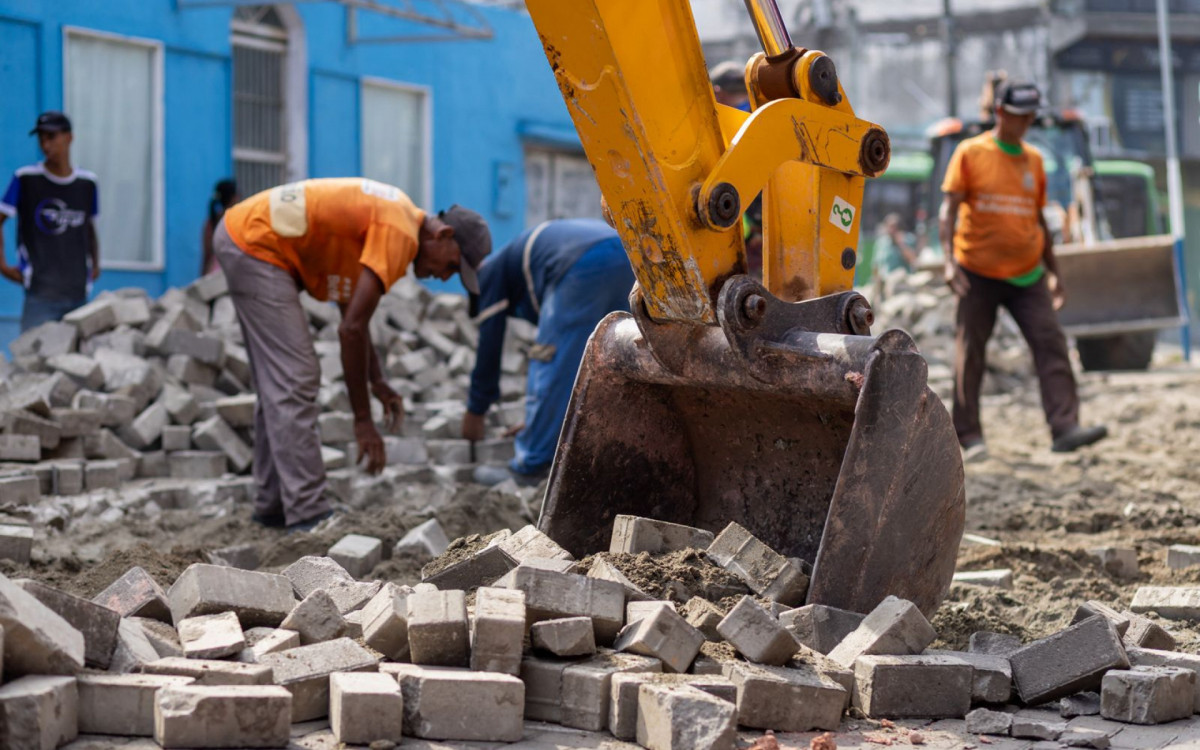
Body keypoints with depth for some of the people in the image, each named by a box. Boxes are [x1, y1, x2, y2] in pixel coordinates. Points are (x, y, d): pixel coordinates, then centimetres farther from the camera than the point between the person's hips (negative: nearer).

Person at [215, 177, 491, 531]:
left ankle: (273, 504, 21)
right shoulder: (399, 233, -19)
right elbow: (351, 329, -22)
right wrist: (363, 420, -17)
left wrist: (377, 382, 13)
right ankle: (308, 513, -11)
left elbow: (350, 309, 18)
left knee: (278, 384, 15)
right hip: (254, 244, -11)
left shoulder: (391, 217, 11)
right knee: (294, 382, -11)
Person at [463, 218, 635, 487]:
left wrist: (475, 412, 27)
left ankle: (530, 467, 8)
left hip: (585, 263, -8)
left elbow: (489, 345, 18)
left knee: (552, 366, 3)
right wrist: (540, 418, 50)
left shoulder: (490, 273, 23)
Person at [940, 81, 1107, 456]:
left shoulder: (1033, 159, 12)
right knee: (970, 353, 1)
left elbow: (1038, 219, 19)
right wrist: (950, 260, -19)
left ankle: (1064, 428, -15)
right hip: (978, 273, -3)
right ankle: (968, 436, 11)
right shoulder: (970, 153, -1)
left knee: (1051, 343, -10)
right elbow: (949, 209, -6)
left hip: (1027, 274, 4)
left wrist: (1053, 271, 19)